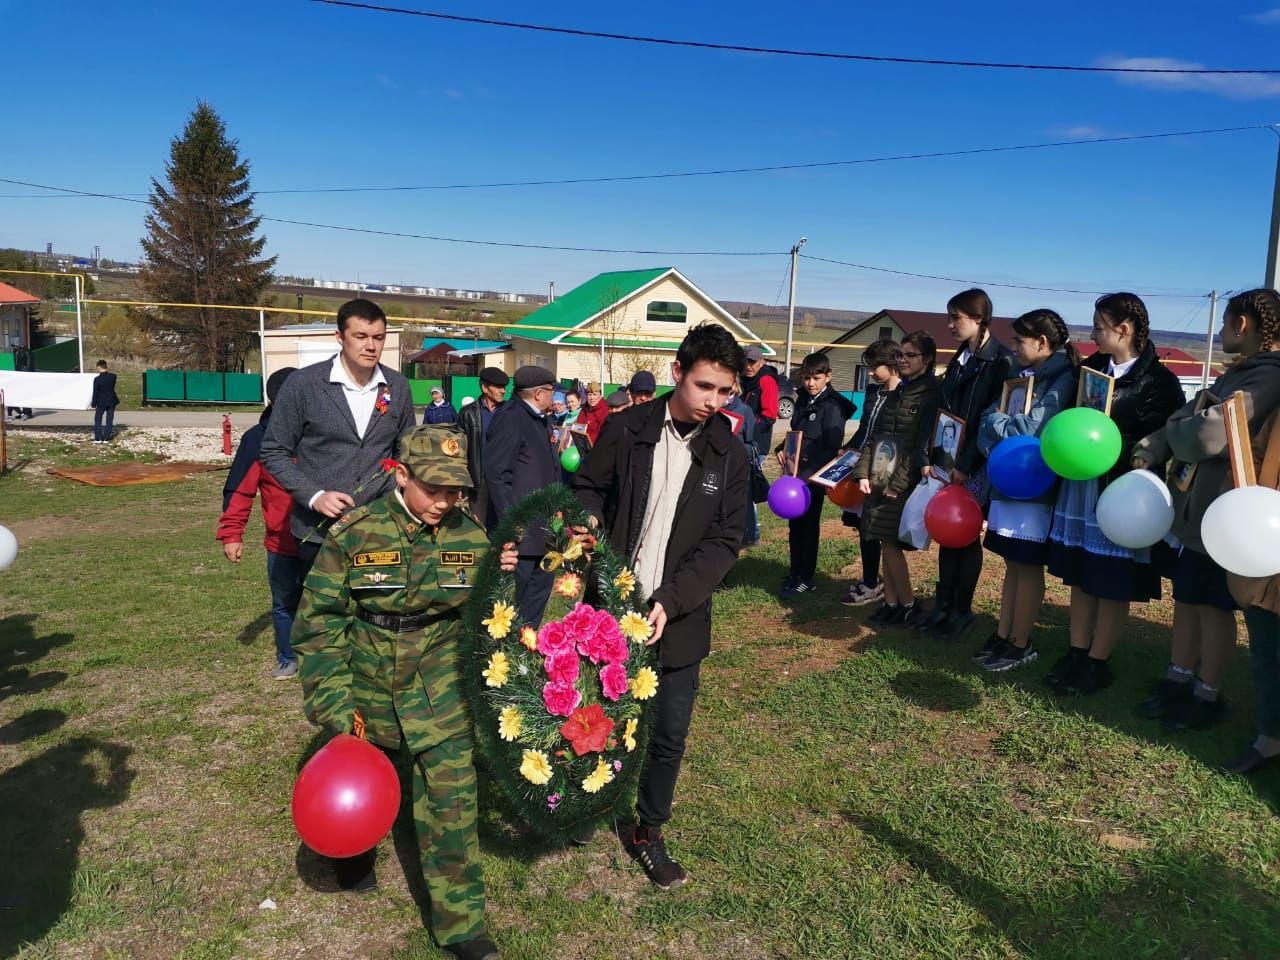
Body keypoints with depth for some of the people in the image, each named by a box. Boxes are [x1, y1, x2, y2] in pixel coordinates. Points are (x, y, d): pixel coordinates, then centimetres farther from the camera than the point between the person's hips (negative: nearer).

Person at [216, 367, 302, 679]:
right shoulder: (257, 439, -5)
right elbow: (239, 490, -1)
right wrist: (231, 534, -5)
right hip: (281, 544, 2)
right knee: (284, 605, 17)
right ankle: (287, 659, 37)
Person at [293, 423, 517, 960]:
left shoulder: (471, 537, -9)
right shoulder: (353, 535, -15)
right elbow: (318, 622, -10)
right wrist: (333, 704, -13)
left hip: (441, 693, 0)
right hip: (366, 686, 0)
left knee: (452, 802, -3)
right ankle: (354, 852, 56)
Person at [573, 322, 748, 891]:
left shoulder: (729, 456, -3)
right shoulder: (626, 429, -5)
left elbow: (723, 542, -6)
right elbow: (587, 489, 6)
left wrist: (670, 602, -17)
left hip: (677, 620, 1)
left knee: (668, 736, 9)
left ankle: (648, 833, 32)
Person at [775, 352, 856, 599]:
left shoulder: (833, 406, -13)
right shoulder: (804, 401, 11)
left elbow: (832, 448, -17)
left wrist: (808, 475, -23)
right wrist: (782, 449, 3)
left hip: (814, 477, -7)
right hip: (796, 473, 7)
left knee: (808, 525, 2)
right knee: (795, 525, 13)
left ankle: (805, 578, 13)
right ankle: (795, 573, 24)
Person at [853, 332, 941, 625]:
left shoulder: (934, 394, -7)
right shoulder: (898, 392, 16)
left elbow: (924, 444, -14)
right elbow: (876, 437, 15)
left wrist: (899, 482, -16)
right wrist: (864, 473, 5)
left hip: (905, 484, -7)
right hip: (880, 480, 7)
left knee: (891, 544, -6)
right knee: (886, 544, 8)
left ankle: (908, 607, 8)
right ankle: (890, 604, 17)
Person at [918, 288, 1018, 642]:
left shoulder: (1001, 361, -10)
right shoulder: (959, 360, 14)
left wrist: (966, 465, -19)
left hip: (976, 464, -7)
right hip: (948, 459, 7)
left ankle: (962, 611, 13)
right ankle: (943, 605, 18)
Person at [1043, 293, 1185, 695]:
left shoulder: (1159, 381, -8)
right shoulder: (1091, 366, 10)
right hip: (1079, 485, 6)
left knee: (1113, 583, 4)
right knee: (1079, 575, 12)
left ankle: (1098, 662, 16)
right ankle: (1076, 653, 24)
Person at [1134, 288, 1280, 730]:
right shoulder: (1240, 374, 12)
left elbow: (1207, 434, -30)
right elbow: (1186, 416, 9)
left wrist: (1177, 430, -8)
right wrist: (1152, 451, -7)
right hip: (1200, 510, 9)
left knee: (1213, 607, 5)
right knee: (1187, 599, 16)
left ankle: (1207, 696, 21)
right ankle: (1179, 681, 29)